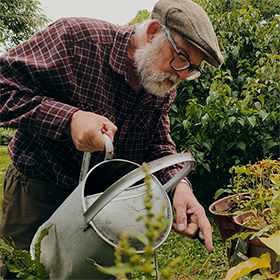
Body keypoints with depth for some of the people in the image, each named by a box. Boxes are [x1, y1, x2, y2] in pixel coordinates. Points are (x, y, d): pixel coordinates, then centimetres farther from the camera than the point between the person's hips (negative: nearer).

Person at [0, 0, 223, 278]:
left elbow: (157, 145, -1)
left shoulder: (164, 90, -5)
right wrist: (68, 119, -37)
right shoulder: (74, 38, -25)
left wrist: (178, 185, -23)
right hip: (38, 190, -4)